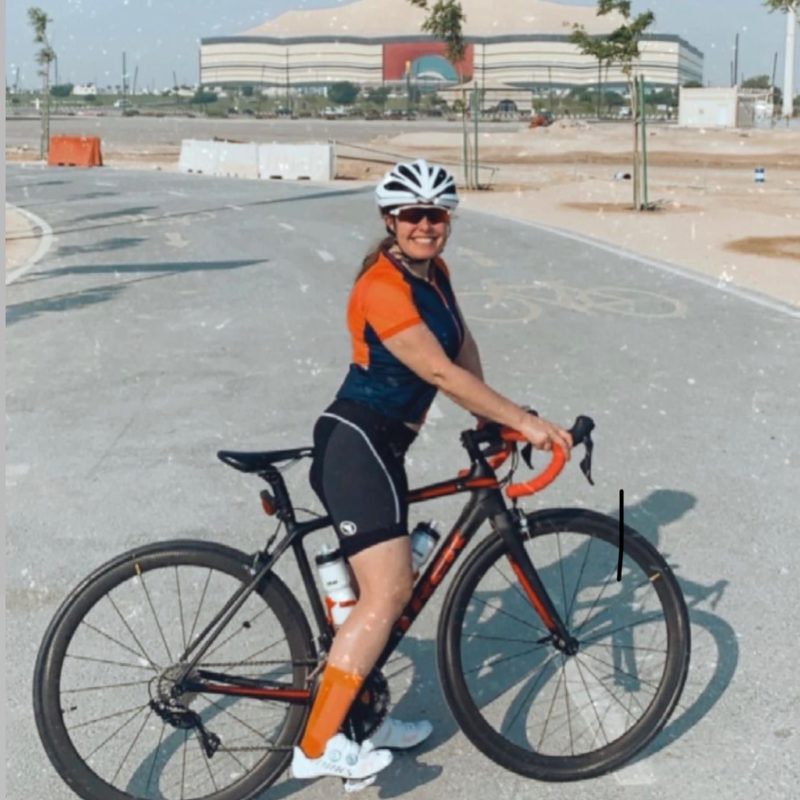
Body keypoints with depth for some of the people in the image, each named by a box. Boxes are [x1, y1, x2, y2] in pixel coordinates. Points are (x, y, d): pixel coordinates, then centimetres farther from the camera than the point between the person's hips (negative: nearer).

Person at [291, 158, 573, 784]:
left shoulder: (434, 273, 10)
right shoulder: (383, 288, -19)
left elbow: (463, 345, 17)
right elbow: (442, 372, -23)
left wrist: (489, 420, 7)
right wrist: (523, 421, -20)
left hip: (378, 445, 10)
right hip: (356, 444, -10)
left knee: (389, 590, 16)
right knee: (387, 595, -14)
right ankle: (318, 747, -9)